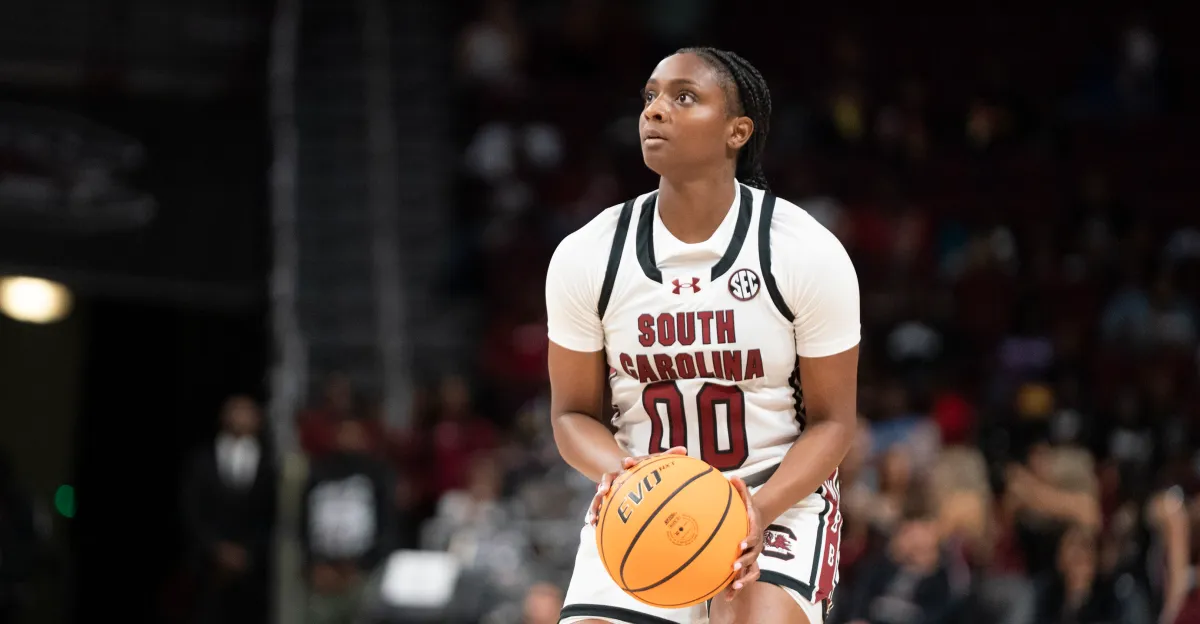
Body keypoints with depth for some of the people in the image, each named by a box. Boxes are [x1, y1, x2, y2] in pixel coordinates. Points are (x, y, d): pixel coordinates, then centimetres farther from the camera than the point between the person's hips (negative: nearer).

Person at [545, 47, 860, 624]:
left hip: (779, 495, -2)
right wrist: (617, 472, -20)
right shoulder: (586, 257, -6)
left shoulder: (809, 253, -12)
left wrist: (760, 509, -24)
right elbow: (574, 413, 3)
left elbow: (831, 422, -6)